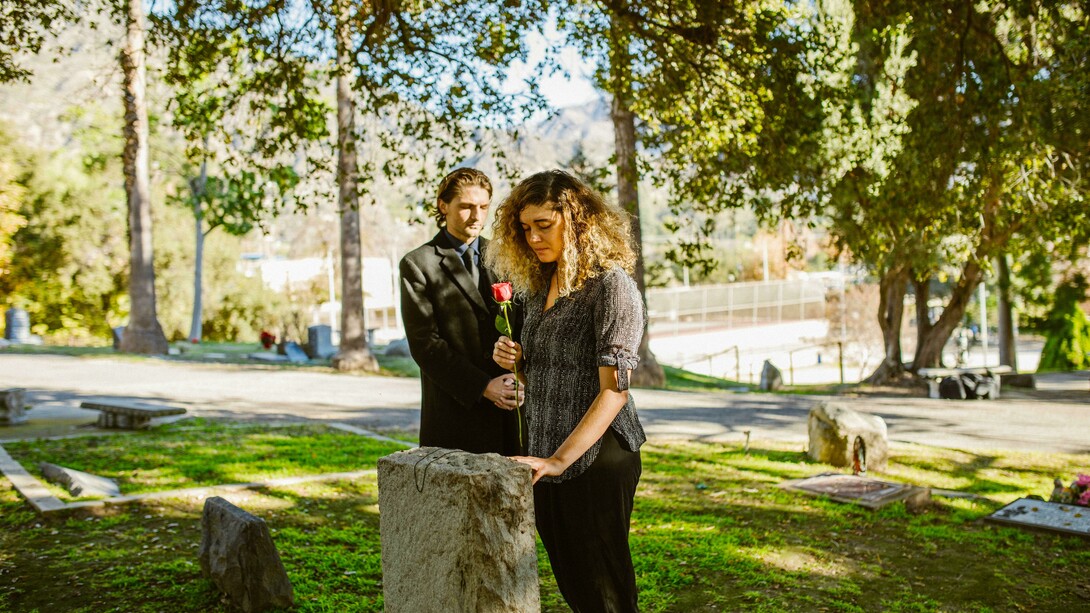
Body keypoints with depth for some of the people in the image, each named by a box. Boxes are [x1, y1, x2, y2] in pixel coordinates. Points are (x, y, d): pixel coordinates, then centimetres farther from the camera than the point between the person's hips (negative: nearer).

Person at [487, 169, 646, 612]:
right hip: (546, 458, 8)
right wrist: (514, 362, -2)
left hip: (596, 459, -7)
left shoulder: (611, 286, -14)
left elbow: (614, 390, -21)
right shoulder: (538, 287, 11)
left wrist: (559, 460, -28)